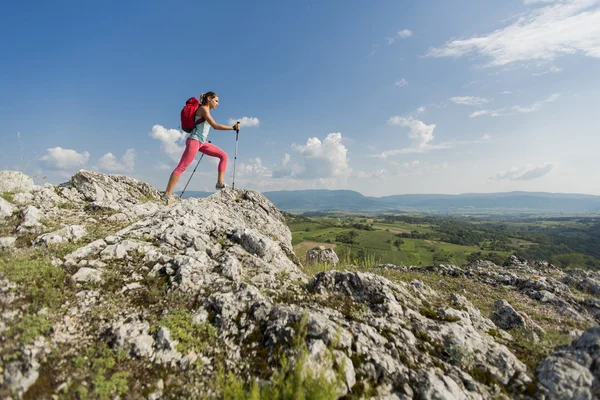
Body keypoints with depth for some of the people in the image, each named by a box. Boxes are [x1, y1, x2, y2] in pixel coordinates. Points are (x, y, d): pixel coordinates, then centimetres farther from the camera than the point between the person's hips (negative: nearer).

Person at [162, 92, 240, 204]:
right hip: (194, 141, -9)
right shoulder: (203, 108, -8)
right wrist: (233, 127, -17)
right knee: (181, 167, -10)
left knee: (223, 155, 2)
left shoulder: (206, 110, 20)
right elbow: (215, 126, -19)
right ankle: (167, 194, -8)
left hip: (202, 142, 10)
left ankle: (219, 183, -4)